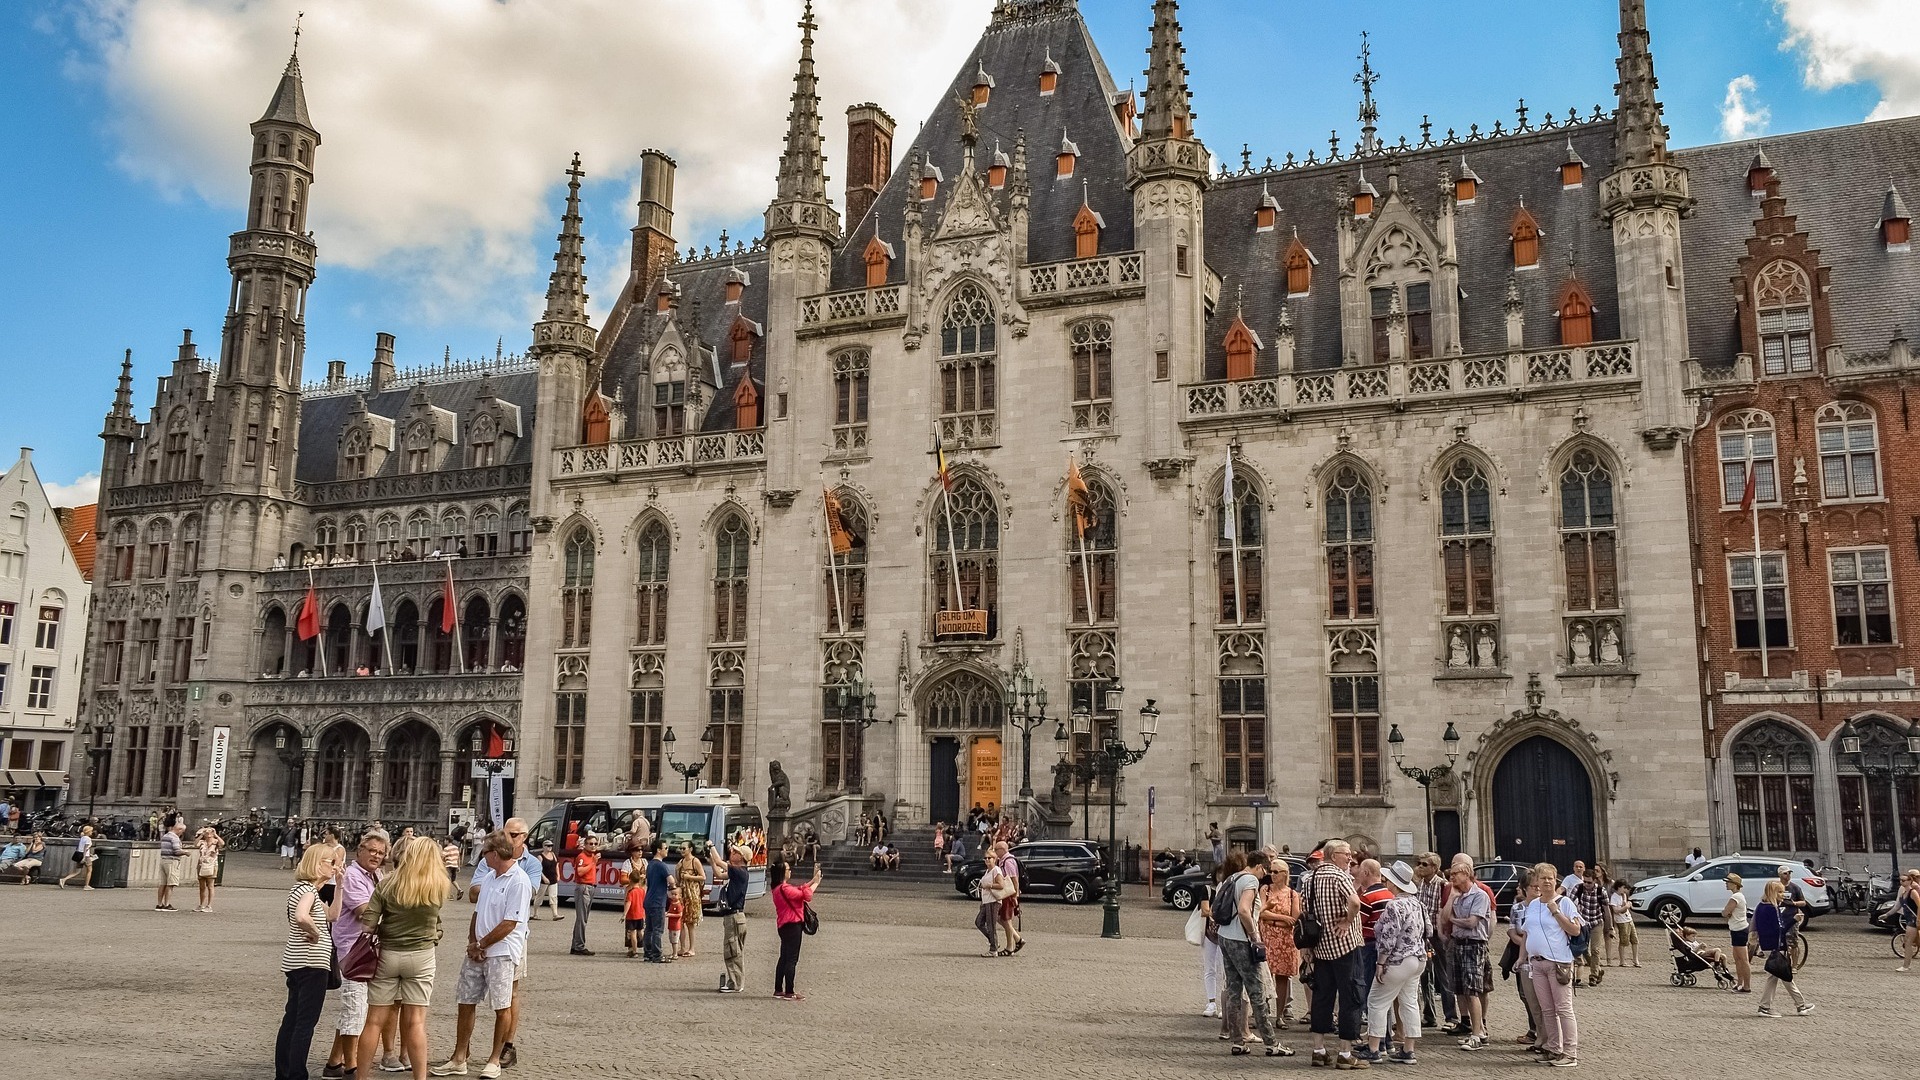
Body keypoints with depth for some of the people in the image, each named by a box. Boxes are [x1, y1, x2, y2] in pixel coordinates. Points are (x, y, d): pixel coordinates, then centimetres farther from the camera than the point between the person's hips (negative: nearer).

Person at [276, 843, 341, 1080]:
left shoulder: (303, 887, 14)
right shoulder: (308, 889, -16)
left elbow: (331, 915, 18)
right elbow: (301, 917, -37)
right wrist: (315, 934, -20)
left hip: (295, 962, 10)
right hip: (311, 963, -10)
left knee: (292, 1019, 16)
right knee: (306, 1023, -3)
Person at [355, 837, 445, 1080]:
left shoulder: (387, 884, -7)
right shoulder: (439, 888, -6)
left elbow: (368, 923, -9)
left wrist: (383, 931, 7)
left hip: (387, 954, 0)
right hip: (421, 956, 0)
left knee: (375, 1020, 9)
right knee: (416, 1022, 4)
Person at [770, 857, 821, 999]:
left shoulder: (780, 888, 13)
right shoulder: (784, 889, -19)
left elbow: (800, 889, 15)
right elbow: (806, 895, -18)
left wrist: (813, 880, 14)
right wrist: (816, 883, -5)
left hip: (785, 926, 10)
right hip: (792, 925, -10)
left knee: (784, 958, 15)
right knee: (792, 960, -6)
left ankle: (778, 990, 20)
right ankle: (789, 992, -4)